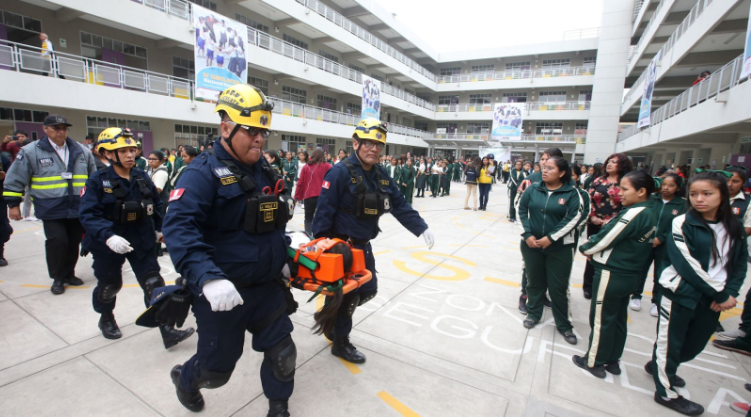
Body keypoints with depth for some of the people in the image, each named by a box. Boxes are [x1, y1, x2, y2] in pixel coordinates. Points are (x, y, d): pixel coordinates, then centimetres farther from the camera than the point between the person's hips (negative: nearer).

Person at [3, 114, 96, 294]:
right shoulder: (30, 151, -2)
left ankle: (69, 273, 28)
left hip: (78, 208, 3)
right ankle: (57, 278, 10)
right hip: (51, 210, -3)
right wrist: (13, 204, 3)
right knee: (57, 241, -10)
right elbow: (14, 179, 3)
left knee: (74, 242, 10)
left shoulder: (81, 151, 8)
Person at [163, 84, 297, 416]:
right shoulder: (204, 172, -16)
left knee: (283, 353, 13)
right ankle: (184, 379, 50)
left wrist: (282, 258, 15)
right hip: (222, 294, -5)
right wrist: (207, 277, -36)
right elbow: (178, 227, -26)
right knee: (216, 370, 14)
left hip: (267, 287, 6)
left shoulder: (265, 171, 6)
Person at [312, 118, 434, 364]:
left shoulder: (381, 175, 3)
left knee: (368, 291, 18)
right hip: (341, 246, -8)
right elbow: (324, 211, -21)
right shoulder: (340, 173, -19)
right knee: (346, 294, 5)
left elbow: (399, 205, 4)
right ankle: (340, 343, 29)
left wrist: (421, 228, -4)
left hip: (363, 245, 8)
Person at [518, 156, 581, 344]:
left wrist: (551, 238, -16)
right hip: (531, 244, 2)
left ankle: (564, 325, 23)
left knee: (558, 286, 5)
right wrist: (527, 235, -8)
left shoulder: (571, 193, -5)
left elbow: (573, 218, -11)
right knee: (535, 281, 15)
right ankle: (533, 313, 35)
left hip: (560, 247, -2)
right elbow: (522, 211, 2)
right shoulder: (533, 189, 1)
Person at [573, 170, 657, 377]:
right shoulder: (649, 214, 8)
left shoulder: (633, 214, -21)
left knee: (601, 319, 5)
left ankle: (594, 362, 19)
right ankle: (613, 360, 33)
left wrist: (586, 248, -1)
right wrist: (594, 247, -1)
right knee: (618, 318, 19)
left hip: (612, 274, -9)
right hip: (629, 274, 9)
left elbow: (606, 239, -18)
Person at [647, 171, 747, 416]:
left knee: (695, 345, 17)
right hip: (680, 293, -5)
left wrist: (730, 292, -8)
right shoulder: (683, 224, -13)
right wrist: (721, 294, -12)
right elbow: (688, 266, -17)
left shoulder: (735, 227, 3)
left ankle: (659, 366, 42)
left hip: (713, 298, 5)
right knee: (670, 342, 7)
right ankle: (666, 392, 25)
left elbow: (740, 264, 6)